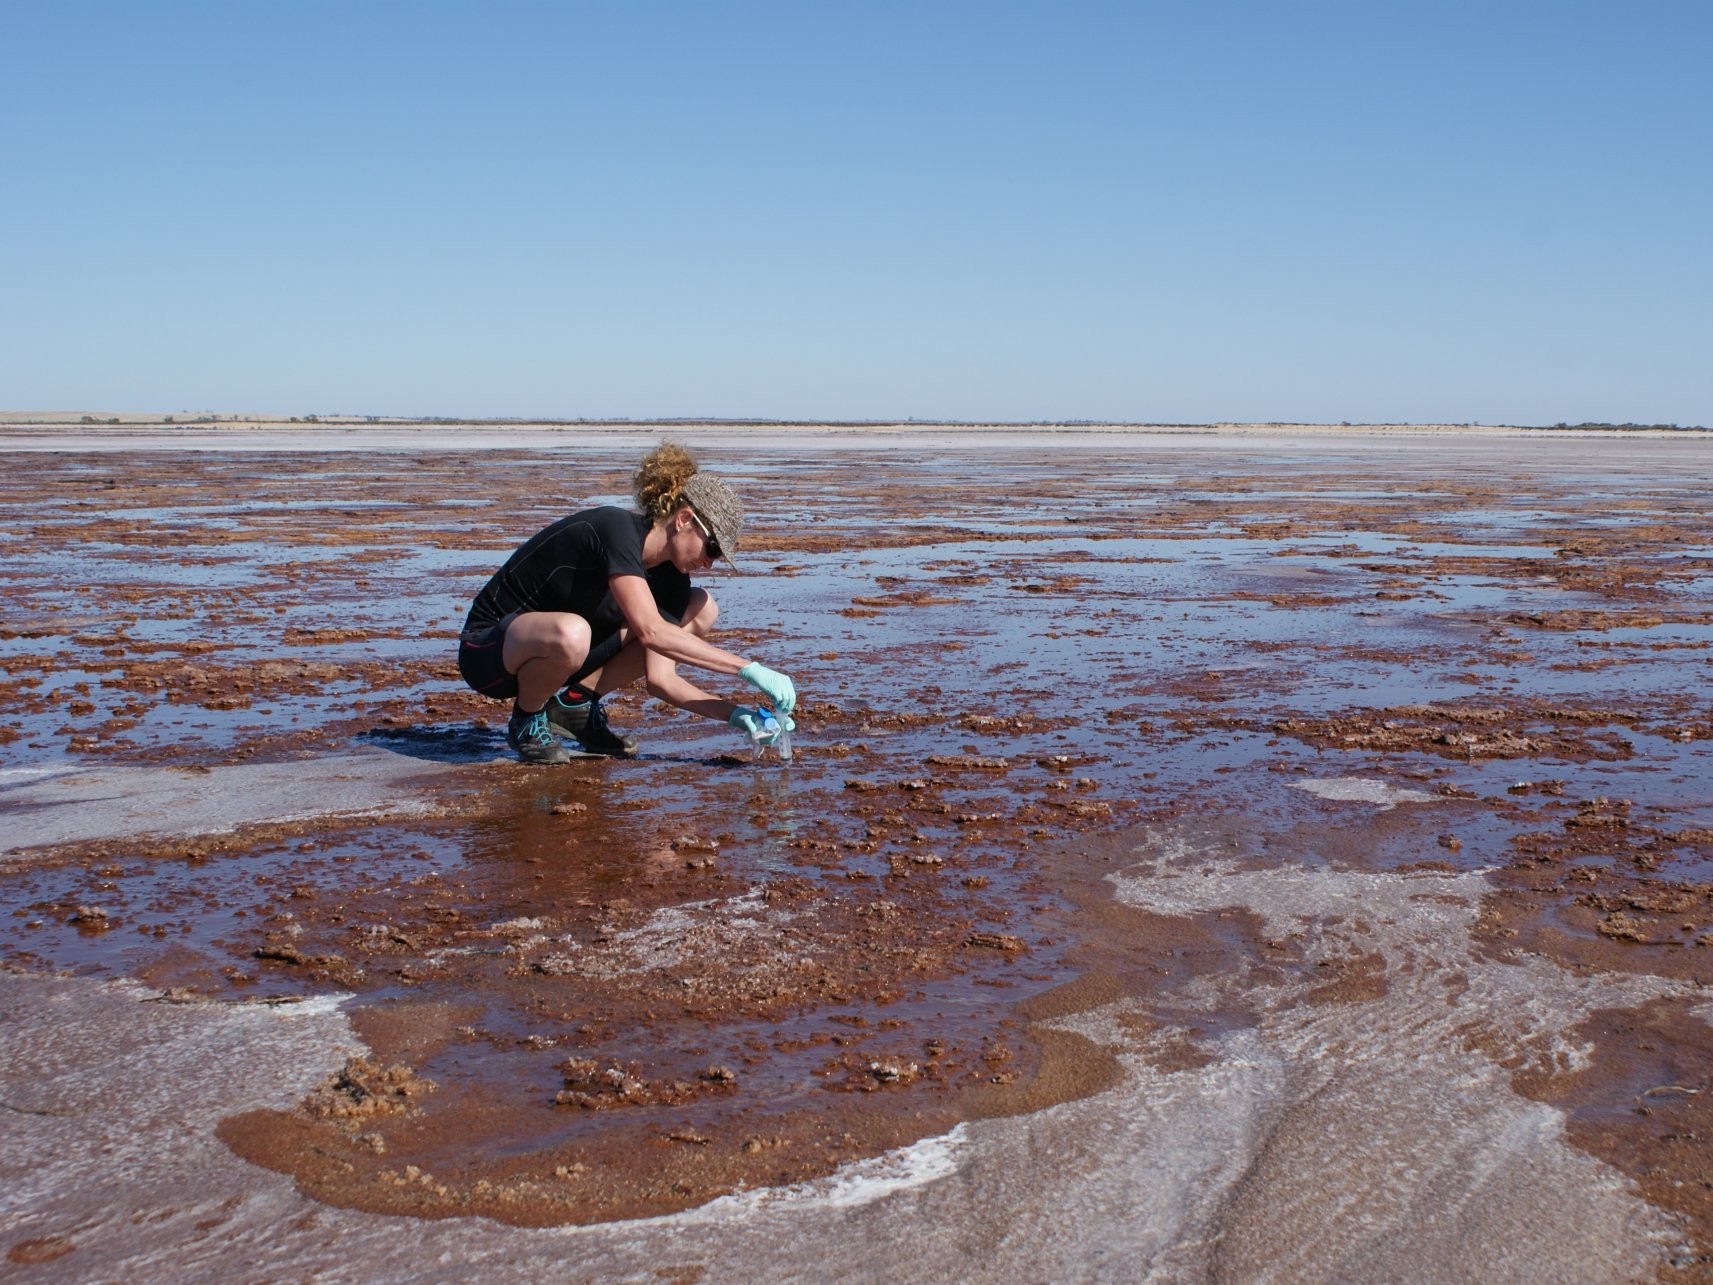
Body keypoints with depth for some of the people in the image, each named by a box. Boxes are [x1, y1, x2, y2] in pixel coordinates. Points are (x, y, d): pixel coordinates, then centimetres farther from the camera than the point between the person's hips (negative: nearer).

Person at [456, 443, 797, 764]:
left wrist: (734, 713, -20)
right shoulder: (614, 528, -25)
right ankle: (527, 718, -11)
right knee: (570, 633, -44)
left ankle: (577, 702, 1)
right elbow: (650, 631, -37)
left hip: (552, 647, 8)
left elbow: (660, 677, -6)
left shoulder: (671, 579, -1)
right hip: (490, 649, -8)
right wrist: (750, 669, -37)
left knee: (702, 610, -2)